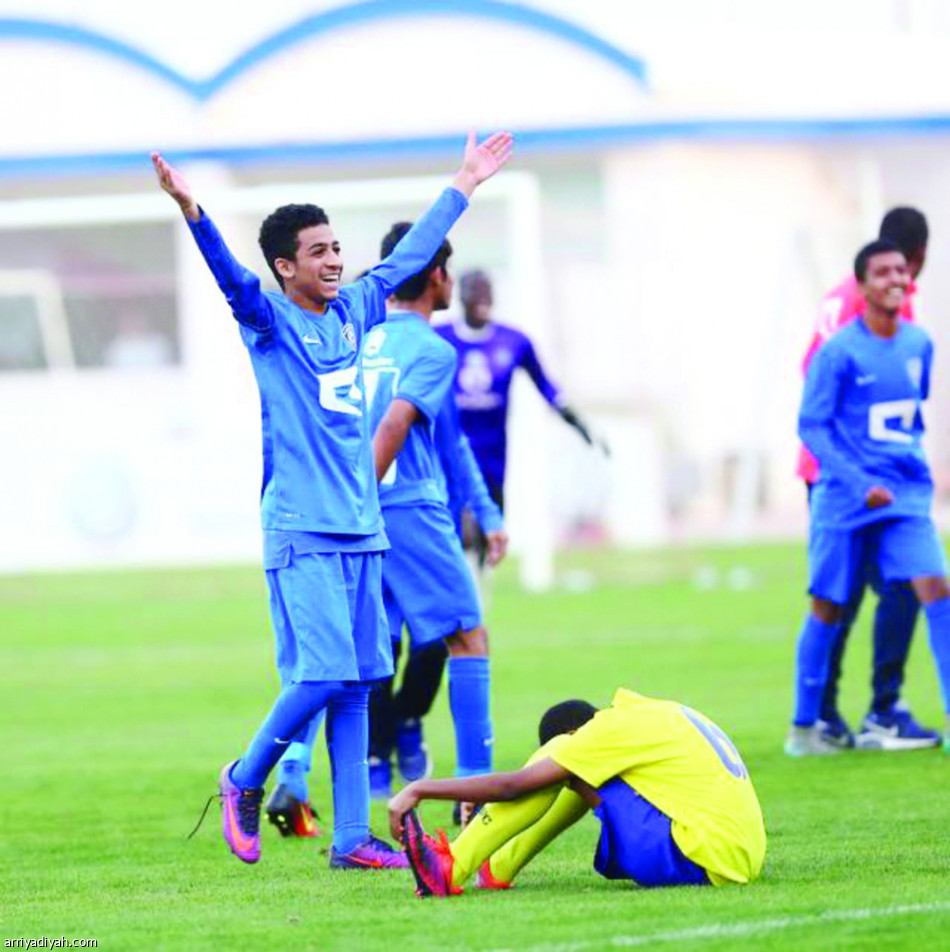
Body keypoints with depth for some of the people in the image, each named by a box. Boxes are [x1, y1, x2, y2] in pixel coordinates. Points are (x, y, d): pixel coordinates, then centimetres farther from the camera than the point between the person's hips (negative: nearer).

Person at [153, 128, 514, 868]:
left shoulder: (352, 311, 14)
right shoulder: (269, 321, -3)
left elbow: (411, 256, 26)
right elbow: (230, 274, -21)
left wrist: (464, 186, 35)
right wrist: (192, 212, -39)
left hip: (362, 531, 6)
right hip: (302, 534, -6)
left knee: (357, 684, 4)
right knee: (323, 676, -13)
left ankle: (352, 837, 6)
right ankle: (245, 781, 10)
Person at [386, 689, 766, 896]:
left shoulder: (613, 728, -5)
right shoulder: (656, 714, 21)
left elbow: (513, 785, -7)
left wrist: (418, 790, -2)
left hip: (703, 861, -9)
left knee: (561, 773, -4)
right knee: (583, 775, 21)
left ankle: (452, 868, -6)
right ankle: (495, 869, 20)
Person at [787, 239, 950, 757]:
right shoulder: (838, 353, -10)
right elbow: (811, 426, -9)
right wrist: (860, 484, -17)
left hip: (906, 496, 4)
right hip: (845, 500, -4)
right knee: (828, 608, 3)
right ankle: (803, 727, 16)